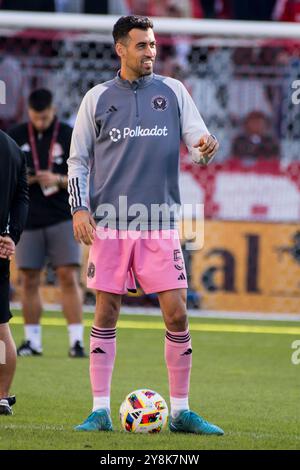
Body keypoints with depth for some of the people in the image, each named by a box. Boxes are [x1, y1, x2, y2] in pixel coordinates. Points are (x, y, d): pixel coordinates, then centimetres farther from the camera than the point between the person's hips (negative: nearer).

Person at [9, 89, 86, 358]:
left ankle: (77, 341, -10)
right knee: (29, 281, 3)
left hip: (62, 218, -2)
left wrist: (58, 180, -17)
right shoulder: (15, 137, 6)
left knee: (69, 277, -10)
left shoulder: (70, 136, 0)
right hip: (28, 221, 2)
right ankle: (33, 341, 12)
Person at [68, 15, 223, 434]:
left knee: (176, 313, -4)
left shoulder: (173, 92, 9)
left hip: (160, 223, 0)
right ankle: (101, 411, 7)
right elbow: (78, 160, 10)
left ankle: (180, 411, 5)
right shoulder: (98, 98, 7)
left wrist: (205, 147, -19)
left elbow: (198, 139, 5)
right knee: (106, 313, 1)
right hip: (109, 223, 0)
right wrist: (79, 208, -3)